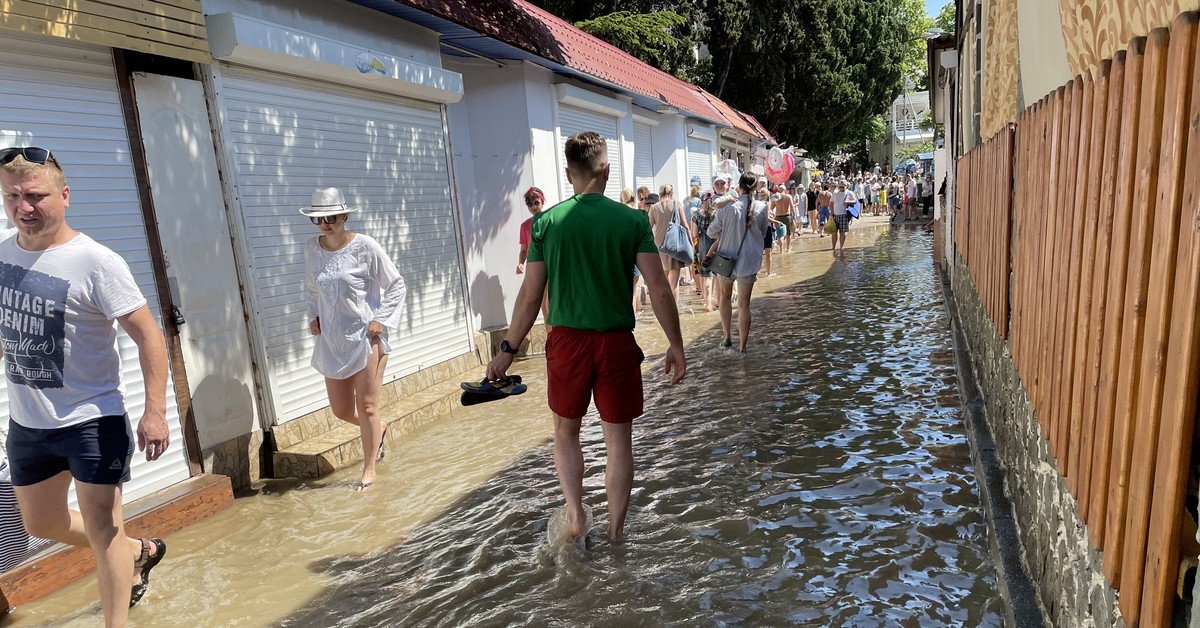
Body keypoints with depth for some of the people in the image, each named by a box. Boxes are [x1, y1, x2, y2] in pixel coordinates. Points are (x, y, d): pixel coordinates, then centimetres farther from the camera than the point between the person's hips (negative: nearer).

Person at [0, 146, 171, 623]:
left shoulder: (96, 263, -18)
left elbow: (147, 335, -19)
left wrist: (154, 410, -26)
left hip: (92, 420, -7)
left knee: (101, 529, 2)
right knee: (41, 524, 22)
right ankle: (140, 552, 43)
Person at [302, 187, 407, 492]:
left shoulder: (365, 246, -12)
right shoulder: (312, 249, 2)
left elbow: (396, 286, -7)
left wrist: (381, 321, -14)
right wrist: (313, 316, 5)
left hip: (366, 337, -5)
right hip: (332, 340, 5)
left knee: (366, 407, 2)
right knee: (341, 410, 10)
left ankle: (369, 469, 20)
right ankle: (378, 430, 42)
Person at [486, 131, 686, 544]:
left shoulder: (547, 223, -3)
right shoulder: (632, 221, -4)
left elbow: (530, 296, -2)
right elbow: (658, 289, -7)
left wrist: (508, 350, 8)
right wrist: (676, 345, 3)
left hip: (567, 340, 1)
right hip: (617, 342, 0)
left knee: (566, 432, 22)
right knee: (619, 441, 13)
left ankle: (576, 514, 15)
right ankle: (616, 530, 24)